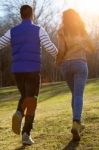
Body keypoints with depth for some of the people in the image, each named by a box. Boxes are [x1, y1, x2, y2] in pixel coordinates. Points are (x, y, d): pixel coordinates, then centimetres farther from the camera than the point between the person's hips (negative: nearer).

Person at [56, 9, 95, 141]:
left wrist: (57, 62, 9)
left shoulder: (62, 32, 3)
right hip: (79, 64, -1)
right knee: (78, 96, -10)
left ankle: (77, 123, 23)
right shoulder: (82, 31, 9)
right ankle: (75, 124, -31)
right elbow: (92, 49, 13)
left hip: (66, 65, 2)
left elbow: (61, 51, -10)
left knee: (75, 94, 19)